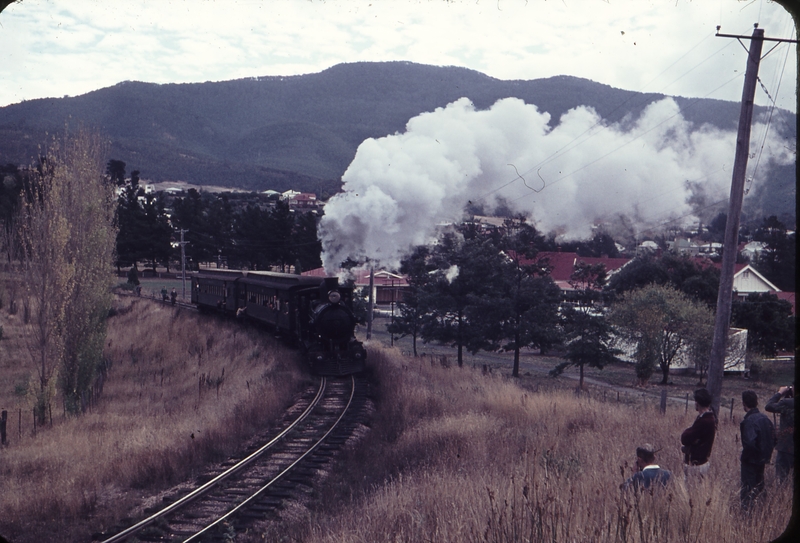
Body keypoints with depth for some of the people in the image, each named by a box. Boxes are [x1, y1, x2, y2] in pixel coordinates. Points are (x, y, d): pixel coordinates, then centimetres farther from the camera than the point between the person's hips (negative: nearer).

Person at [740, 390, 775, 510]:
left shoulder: (748, 421, -22)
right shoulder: (765, 418, 1)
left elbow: (750, 443, -30)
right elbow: (773, 438, 8)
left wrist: (743, 456, -14)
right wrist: (767, 453, 16)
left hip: (751, 460, -8)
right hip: (763, 459, 8)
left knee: (747, 490, 0)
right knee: (759, 486, 20)